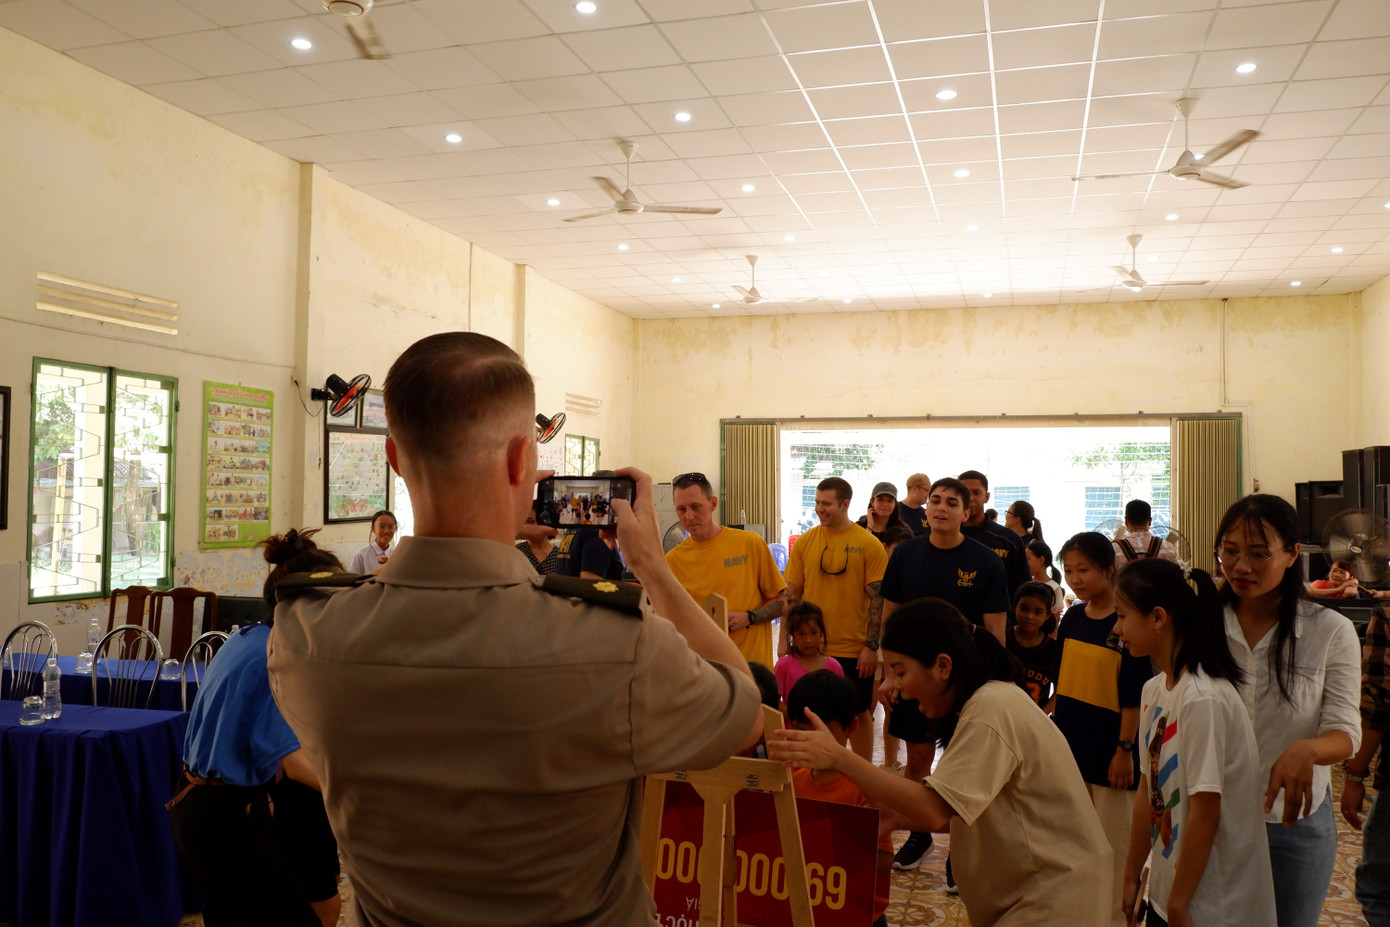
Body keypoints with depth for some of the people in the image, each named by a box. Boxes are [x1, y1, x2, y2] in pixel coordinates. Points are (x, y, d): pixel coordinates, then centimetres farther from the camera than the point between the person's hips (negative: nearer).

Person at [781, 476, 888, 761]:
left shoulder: (869, 544, -6)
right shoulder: (804, 542, 2)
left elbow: (877, 598, -6)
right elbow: (792, 594, 6)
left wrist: (871, 646, -10)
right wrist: (784, 641, 2)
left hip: (854, 649, -2)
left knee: (859, 714, 11)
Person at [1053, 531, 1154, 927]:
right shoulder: (1072, 619, 4)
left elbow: (1134, 695, -14)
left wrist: (1125, 749, -15)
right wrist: (1054, 729, 10)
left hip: (1109, 750, -6)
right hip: (1070, 745, 6)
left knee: (1114, 841, 6)